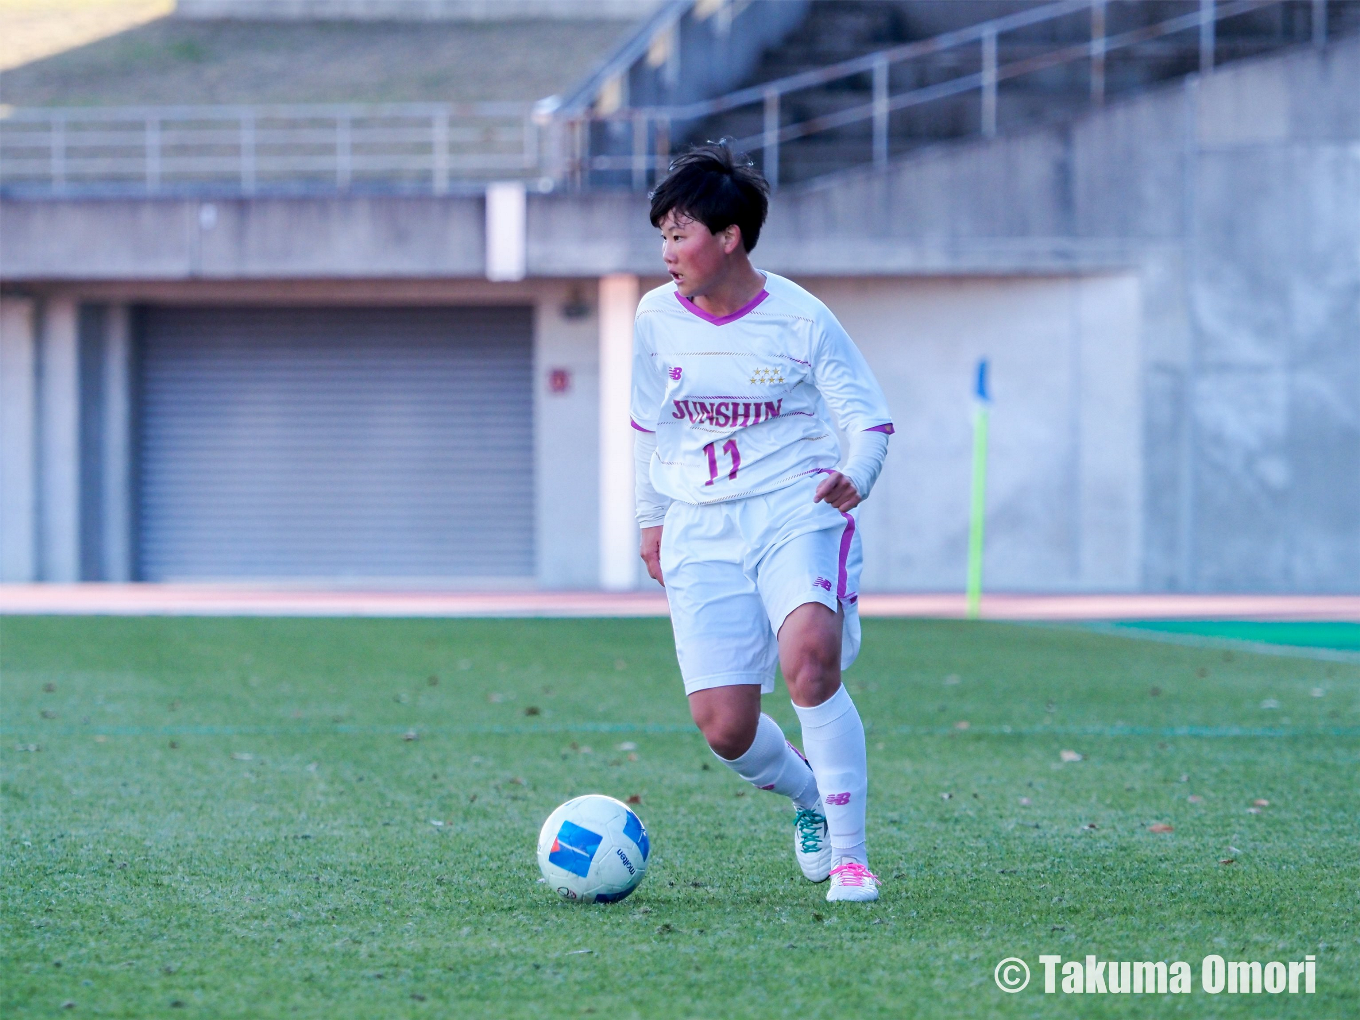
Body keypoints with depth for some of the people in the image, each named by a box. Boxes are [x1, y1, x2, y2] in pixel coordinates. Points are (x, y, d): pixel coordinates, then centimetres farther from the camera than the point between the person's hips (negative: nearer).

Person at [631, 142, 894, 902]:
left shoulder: (801, 319, -6)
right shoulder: (657, 318, 5)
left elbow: (869, 415, 0)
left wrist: (854, 476, -19)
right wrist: (650, 518, 22)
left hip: (799, 514, -3)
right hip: (702, 532, 4)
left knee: (811, 660, -32)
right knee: (725, 729, -8)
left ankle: (848, 854, -19)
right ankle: (808, 796, 27)